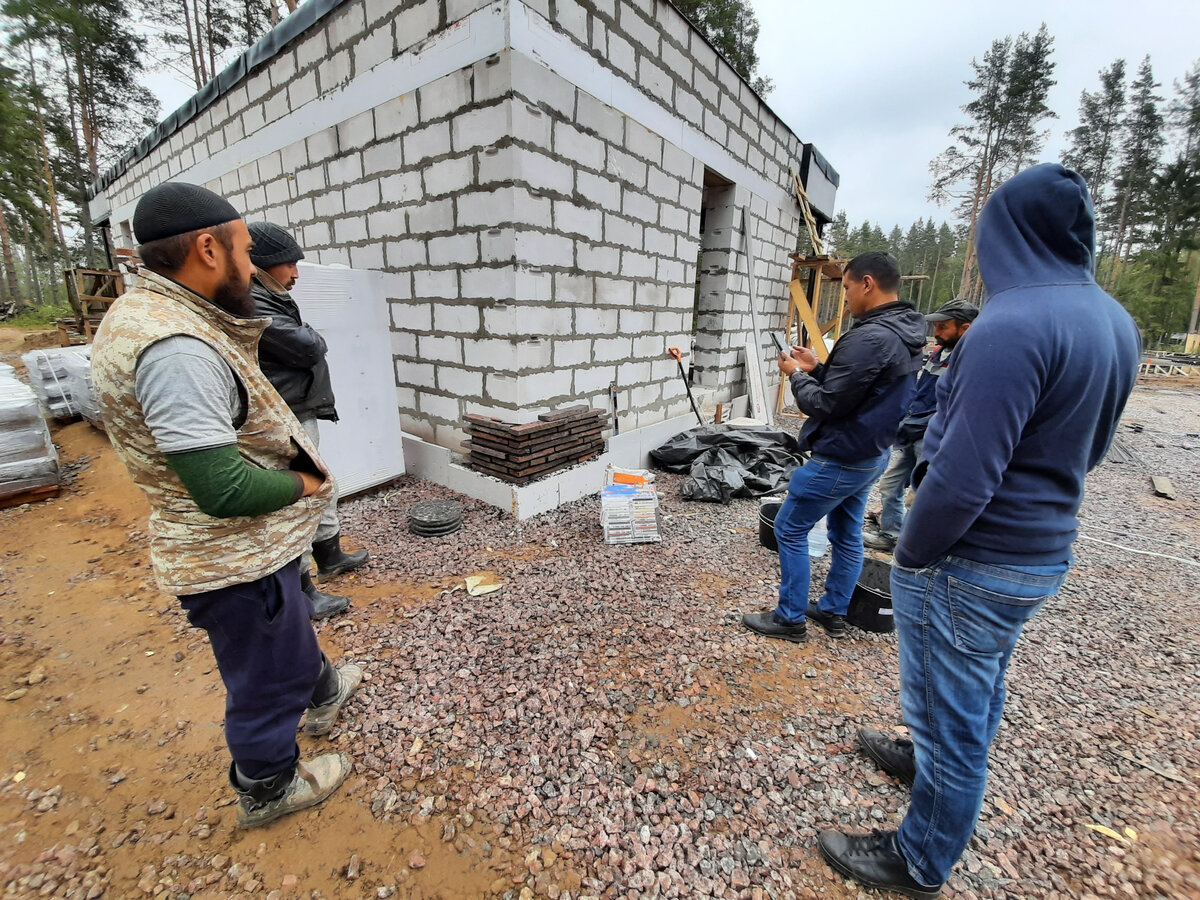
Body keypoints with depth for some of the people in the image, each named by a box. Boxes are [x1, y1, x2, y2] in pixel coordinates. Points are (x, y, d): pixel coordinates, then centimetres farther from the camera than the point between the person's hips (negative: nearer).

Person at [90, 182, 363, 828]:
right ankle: (267, 789, 40)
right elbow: (224, 490, -31)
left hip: (241, 546, 10)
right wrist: (303, 484, -15)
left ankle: (319, 691, 60)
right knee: (266, 677, 14)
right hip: (238, 557, -10)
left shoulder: (138, 312, 4)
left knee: (289, 630, 33)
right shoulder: (175, 347, -30)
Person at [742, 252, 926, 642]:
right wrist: (817, 368, 6)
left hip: (839, 459, -10)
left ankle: (790, 618, 14)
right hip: (871, 454, 10)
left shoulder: (869, 338, -25)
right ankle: (833, 612, 33)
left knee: (789, 529, 3)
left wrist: (796, 374, -7)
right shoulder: (905, 335, 8)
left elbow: (823, 404, -23)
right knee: (847, 534, 18)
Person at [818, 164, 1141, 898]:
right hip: (1046, 552, 9)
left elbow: (962, 478, -28)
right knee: (980, 687, 28)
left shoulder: (1014, 324, -24)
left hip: (973, 562, -8)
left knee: (950, 710, 9)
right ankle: (931, 759, 54)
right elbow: (1087, 448, 14)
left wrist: (911, 555, -14)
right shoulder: (1115, 321, 5)